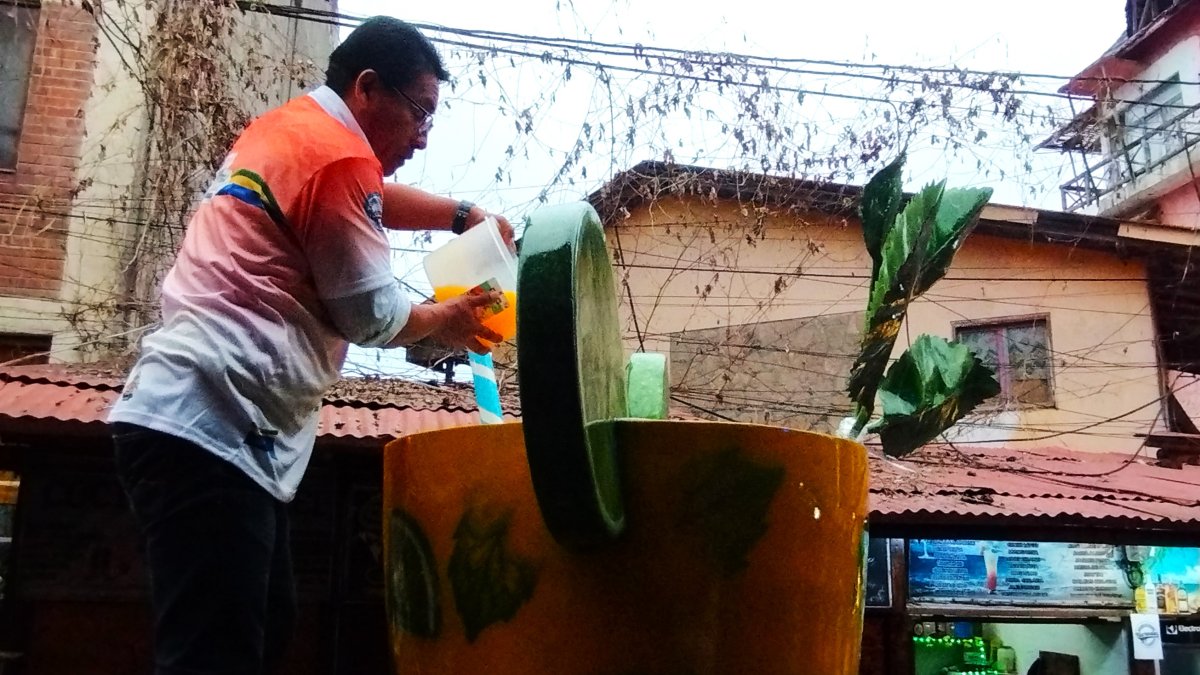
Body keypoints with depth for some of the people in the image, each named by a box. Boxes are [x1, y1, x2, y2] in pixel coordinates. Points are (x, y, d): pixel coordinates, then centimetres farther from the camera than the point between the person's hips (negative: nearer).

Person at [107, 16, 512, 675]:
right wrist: (444, 321, 11)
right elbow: (369, 315, -7)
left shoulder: (285, 128, 19)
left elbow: (373, 199, 36)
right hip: (209, 425, -11)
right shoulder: (338, 155, -11)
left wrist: (464, 215, 24)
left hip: (201, 419, 11)